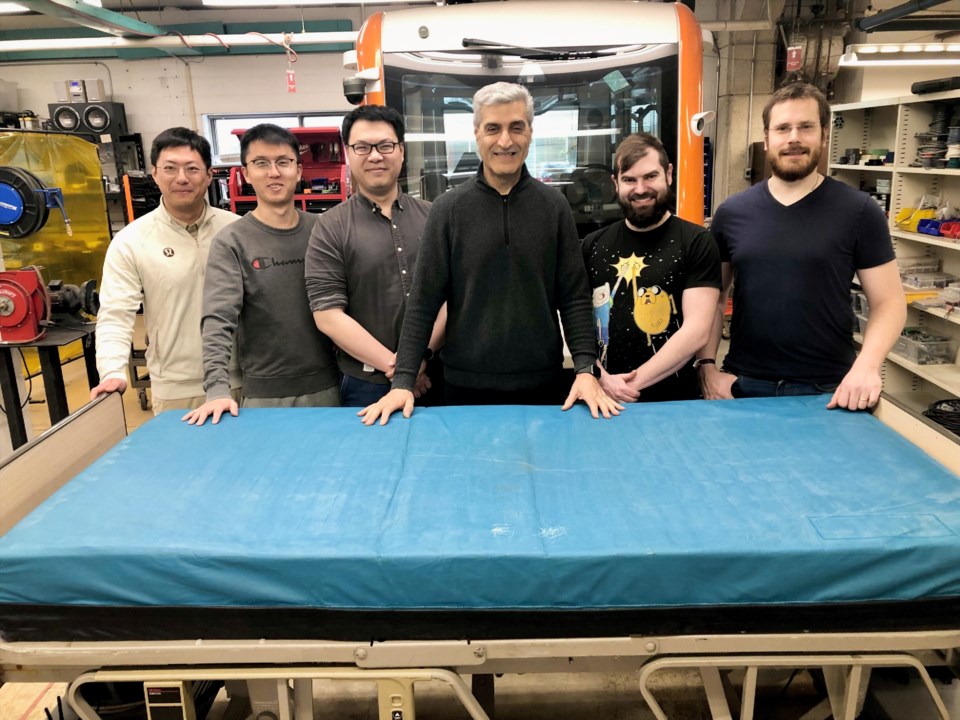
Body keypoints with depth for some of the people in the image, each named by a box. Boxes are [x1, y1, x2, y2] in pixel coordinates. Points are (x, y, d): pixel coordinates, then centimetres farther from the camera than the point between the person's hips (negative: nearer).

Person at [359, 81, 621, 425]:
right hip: (466, 383, 0)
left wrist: (585, 369, -10)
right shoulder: (448, 209, -3)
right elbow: (423, 302, -4)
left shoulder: (554, 206, 0)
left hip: (542, 383, 1)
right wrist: (403, 380, -10)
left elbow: (574, 297, 0)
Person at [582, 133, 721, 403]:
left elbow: (697, 330, -12)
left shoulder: (696, 242, -5)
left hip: (673, 401, -2)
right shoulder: (593, 245, 5)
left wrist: (633, 383, -17)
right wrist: (600, 378, -11)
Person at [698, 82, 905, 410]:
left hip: (828, 391, -1)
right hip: (744, 385, 2)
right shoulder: (731, 213, 3)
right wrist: (708, 365, -3)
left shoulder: (859, 211, -3)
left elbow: (889, 302, -2)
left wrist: (867, 365, -18)